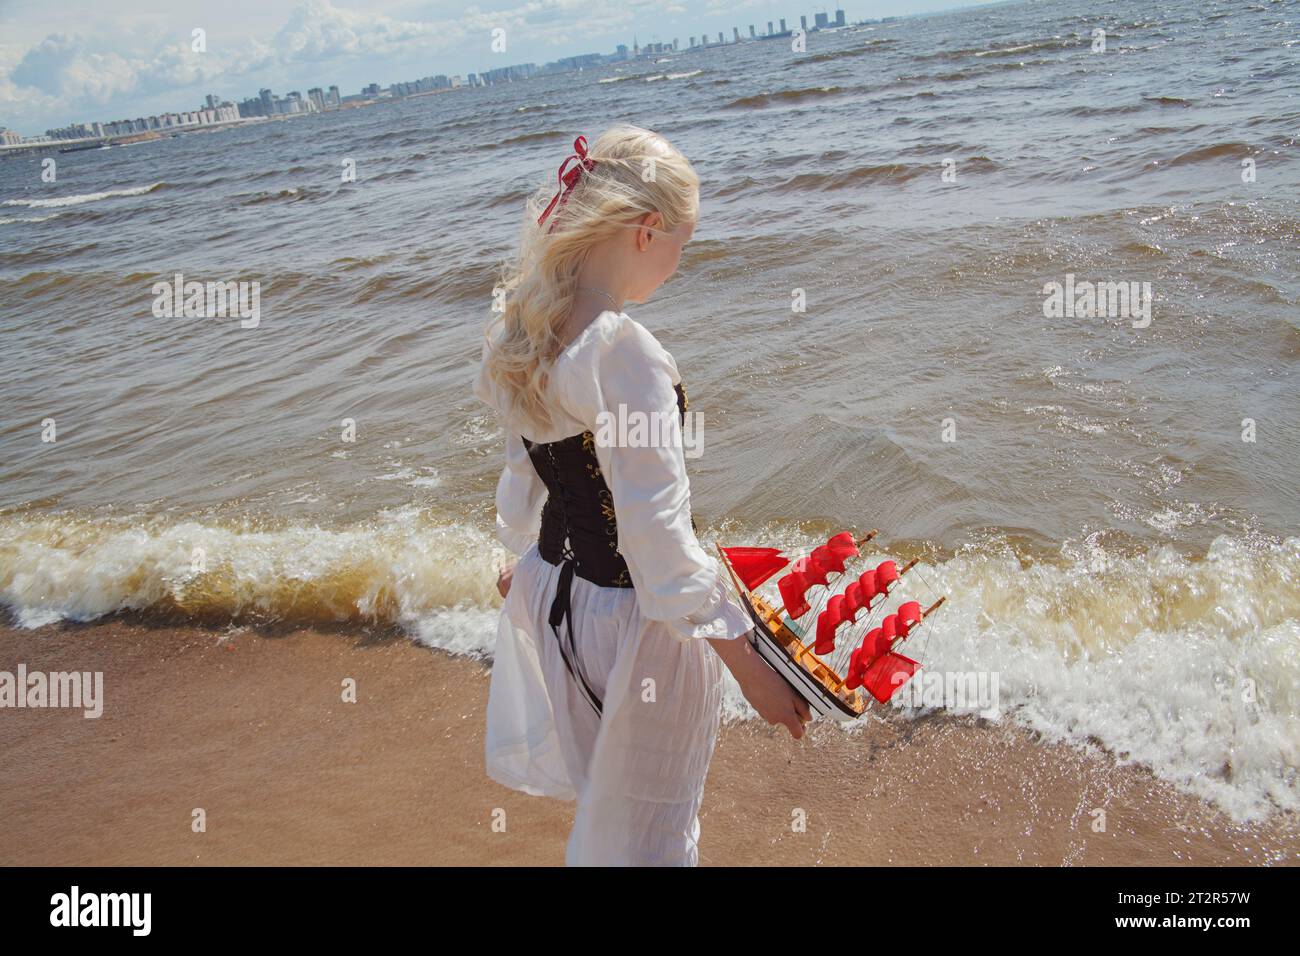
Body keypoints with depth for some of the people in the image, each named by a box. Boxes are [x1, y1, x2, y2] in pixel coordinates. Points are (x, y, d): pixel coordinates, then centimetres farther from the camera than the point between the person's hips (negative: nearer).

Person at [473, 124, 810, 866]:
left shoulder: (526, 331, -1)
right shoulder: (625, 354, -27)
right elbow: (658, 533, -28)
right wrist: (748, 664, -22)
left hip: (552, 590, 8)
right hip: (630, 613, -8)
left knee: (608, 801, 29)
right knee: (645, 832, 14)